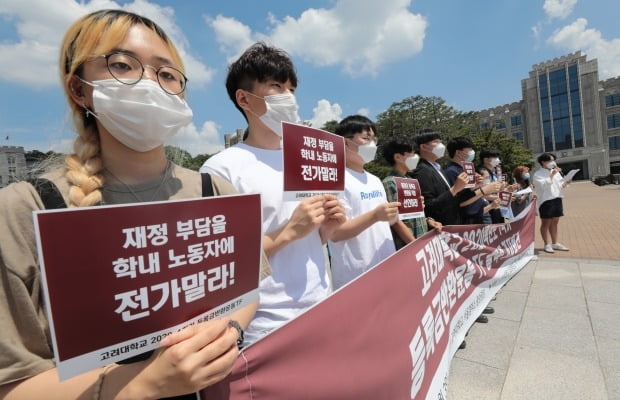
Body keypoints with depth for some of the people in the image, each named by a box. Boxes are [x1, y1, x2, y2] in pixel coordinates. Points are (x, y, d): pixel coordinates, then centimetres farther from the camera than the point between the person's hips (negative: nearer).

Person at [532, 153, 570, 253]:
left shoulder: (555, 172, 15)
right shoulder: (538, 174, -7)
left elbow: (560, 185, 15)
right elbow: (543, 185, -20)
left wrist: (565, 183, -5)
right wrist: (551, 175, -20)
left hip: (557, 199, 7)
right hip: (546, 201, -7)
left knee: (555, 222, 13)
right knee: (546, 223, 1)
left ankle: (555, 243, 23)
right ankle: (547, 245, 8)